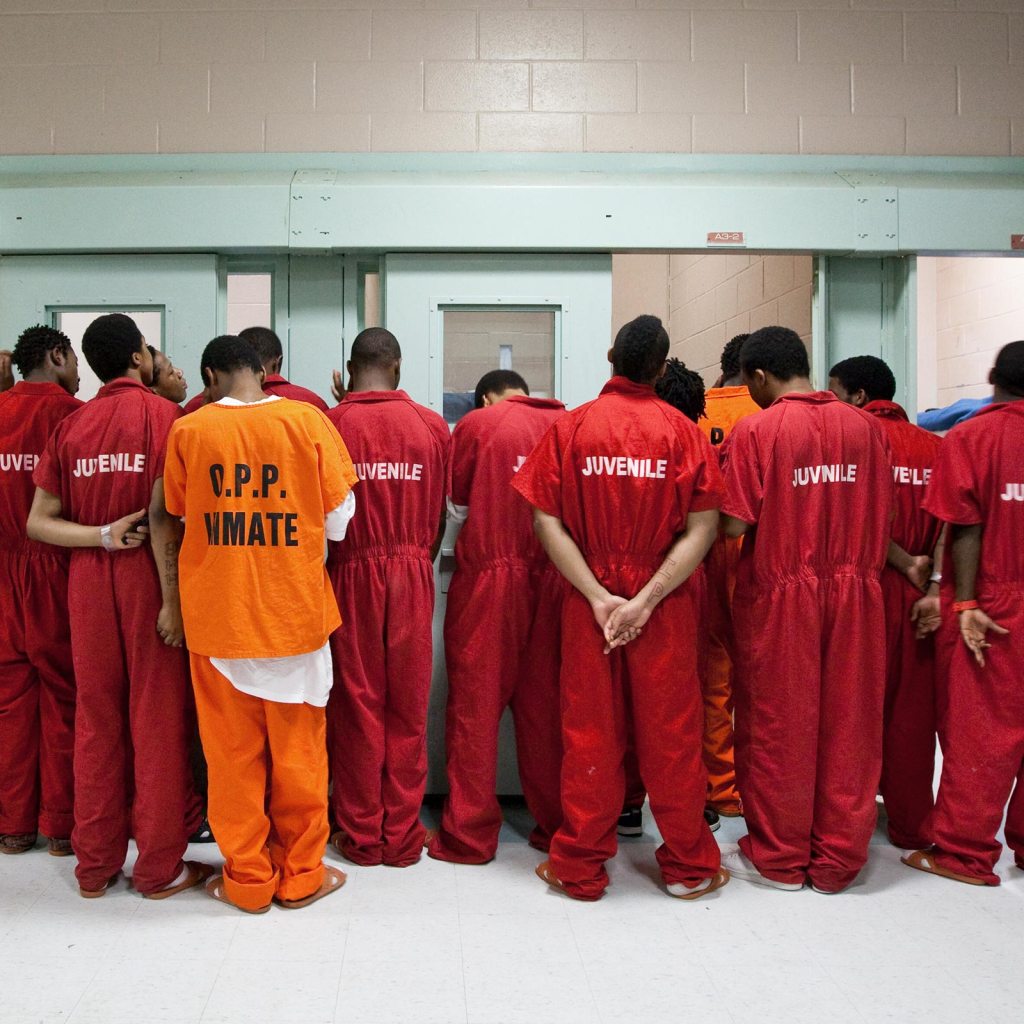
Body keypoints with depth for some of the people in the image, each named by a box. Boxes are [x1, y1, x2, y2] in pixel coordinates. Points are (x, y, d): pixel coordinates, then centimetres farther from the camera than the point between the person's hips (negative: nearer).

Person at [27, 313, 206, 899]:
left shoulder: (70, 426, 6)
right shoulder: (164, 414, -8)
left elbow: (39, 521, 2)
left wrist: (103, 537, -5)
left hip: (90, 583, 4)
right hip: (151, 579, -4)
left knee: (96, 718, 13)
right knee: (157, 719, 4)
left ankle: (95, 865, 24)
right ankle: (159, 868, 15)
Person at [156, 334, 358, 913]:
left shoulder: (189, 429, -3)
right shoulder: (307, 420, -5)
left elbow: (172, 520, 4)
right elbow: (339, 520, -4)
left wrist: (175, 600, 15)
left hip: (217, 613, 1)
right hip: (296, 609, 0)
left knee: (233, 750, 12)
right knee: (298, 747, 12)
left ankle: (248, 878, 23)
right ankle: (301, 876, 23)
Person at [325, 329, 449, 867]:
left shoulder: (331, 423, -7)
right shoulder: (432, 426, 0)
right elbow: (441, 514, 6)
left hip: (351, 576, -1)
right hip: (413, 578, 2)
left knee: (356, 706, 8)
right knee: (408, 710, 9)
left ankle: (361, 835, 19)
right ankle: (403, 835, 19)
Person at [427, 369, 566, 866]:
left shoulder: (477, 423, -2)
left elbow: (457, 506, 5)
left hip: (488, 573, -3)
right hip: (550, 577, 3)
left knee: (475, 702, 5)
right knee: (544, 703, 12)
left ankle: (468, 834, 12)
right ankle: (555, 825, 21)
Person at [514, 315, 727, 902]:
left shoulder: (570, 428, -2)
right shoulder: (684, 431, -3)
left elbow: (547, 522, -8)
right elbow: (703, 528, -10)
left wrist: (599, 597, -11)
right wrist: (646, 599, -13)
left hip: (589, 600, 1)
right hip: (666, 605, 0)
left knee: (590, 732, 10)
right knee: (670, 732, 10)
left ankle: (580, 868, 22)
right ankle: (689, 866, 24)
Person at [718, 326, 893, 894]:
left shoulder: (755, 430, -11)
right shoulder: (864, 425, 2)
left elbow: (735, 523, -14)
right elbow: (881, 519, 6)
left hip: (780, 596, -4)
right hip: (854, 593, 4)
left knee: (778, 728, 9)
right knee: (847, 726, 11)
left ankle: (778, 858, 22)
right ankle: (837, 860, 23)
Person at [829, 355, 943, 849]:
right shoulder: (934, 445, 6)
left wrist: (907, 564, -6)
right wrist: (934, 585, -9)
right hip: (918, 594, 4)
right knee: (911, 707, 12)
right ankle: (911, 822, 21)